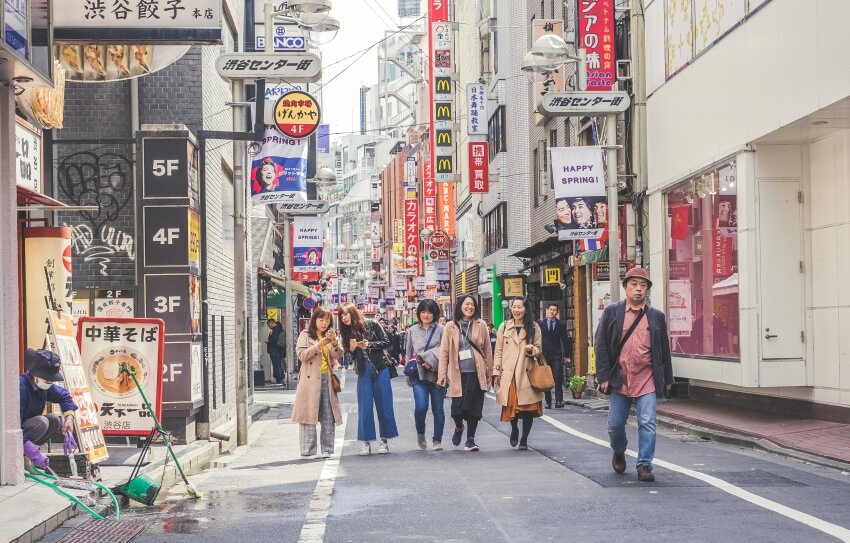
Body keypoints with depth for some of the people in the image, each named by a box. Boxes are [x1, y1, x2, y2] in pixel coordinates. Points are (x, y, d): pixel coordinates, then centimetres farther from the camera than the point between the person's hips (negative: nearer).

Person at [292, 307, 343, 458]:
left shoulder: (329, 336, 17)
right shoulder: (305, 335, 4)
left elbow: (338, 355, 6)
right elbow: (302, 355, -9)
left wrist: (334, 342, -12)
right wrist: (319, 344, -16)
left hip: (327, 378, 4)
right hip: (311, 379, -4)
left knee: (329, 416, 1)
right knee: (309, 414, -6)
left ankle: (327, 449, 6)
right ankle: (308, 450, -3)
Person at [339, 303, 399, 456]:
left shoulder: (372, 325, -3)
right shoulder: (347, 332, 6)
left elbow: (386, 342, -4)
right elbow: (349, 356, 8)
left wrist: (369, 344, -15)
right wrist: (352, 348, -12)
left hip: (380, 369, -3)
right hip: (363, 372, 3)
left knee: (384, 405, 1)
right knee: (364, 407, 0)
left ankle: (384, 440, 10)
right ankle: (366, 442, 6)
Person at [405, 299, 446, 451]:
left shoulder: (440, 330, 2)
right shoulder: (412, 331, 12)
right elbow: (408, 353, 17)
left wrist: (431, 361, -14)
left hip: (437, 374, -1)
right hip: (419, 375, 1)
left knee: (438, 409, 2)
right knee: (421, 407, -11)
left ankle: (437, 440, 13)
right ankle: (420, 433, 14)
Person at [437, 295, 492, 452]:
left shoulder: (481, 325, 5)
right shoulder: (451, 327, 3)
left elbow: (487, 351, 8)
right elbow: (444, 352, 3)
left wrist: (489, 372, 7)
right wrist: (442, 375, -2)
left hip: (476, 373, 1)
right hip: (458, 374, -1)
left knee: (474, 408, 1)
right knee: (457, 409, -3)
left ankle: (470, 440, 15)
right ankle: (459, 428, 31)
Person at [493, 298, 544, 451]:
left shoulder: (534, 328, 6)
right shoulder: (504, 327, 8)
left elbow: (539, 350, 10)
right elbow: (498, 351, 9)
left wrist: (532, 349, -13)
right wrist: (496, 372, 4)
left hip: (527, 373, 0)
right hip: (508, 373, 0)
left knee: (528, 407, -1)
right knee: (510, 406, -1)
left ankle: (524, 440, 13)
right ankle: (514, 430, 29)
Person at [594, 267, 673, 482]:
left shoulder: (656, 317, 7)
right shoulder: (612, 312, 3)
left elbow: (664, 349, 11)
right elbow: (600, 345, -1)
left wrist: (667, 378, 11)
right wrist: (603, 376, -7)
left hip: (647, 380, 0)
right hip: (618, 379, 0)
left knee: (647, 423, -7)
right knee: (615, 424, 9)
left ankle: (644, 465, 1)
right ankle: (619, 453, 36)